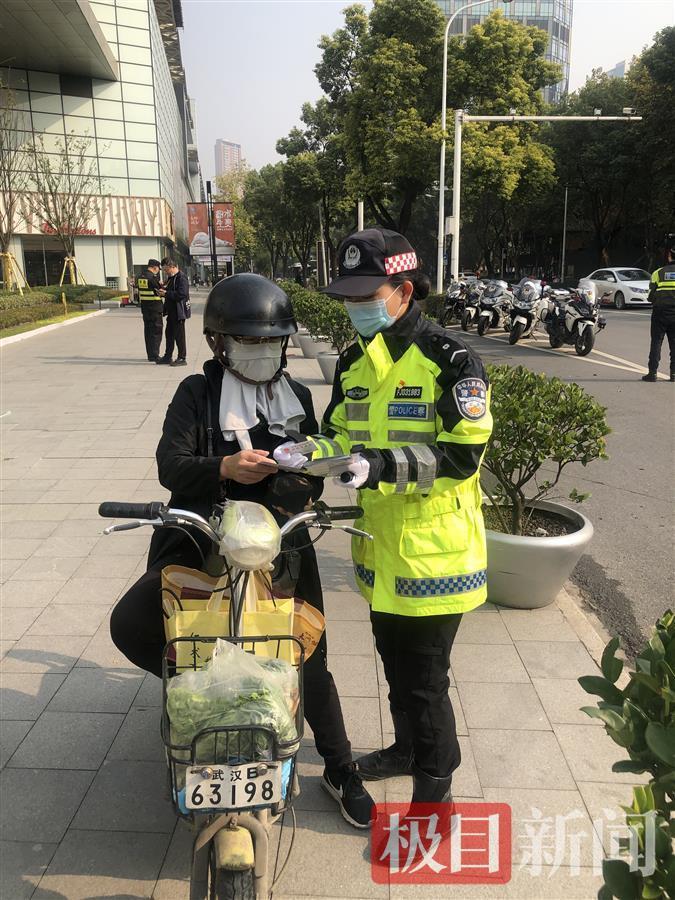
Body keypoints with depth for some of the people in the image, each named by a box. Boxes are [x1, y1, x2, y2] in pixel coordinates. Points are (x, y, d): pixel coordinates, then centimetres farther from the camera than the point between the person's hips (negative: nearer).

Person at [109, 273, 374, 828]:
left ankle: (341, 770, 23)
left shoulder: (298, 398, 10)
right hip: (202, 538, -1)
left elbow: (316, 473, 7)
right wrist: (224, 467, -33)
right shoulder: (197, 393, 0)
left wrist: (306, 472, -18)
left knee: (309, 660, 1)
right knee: (129, 625, -17)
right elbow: (170, 465, -13)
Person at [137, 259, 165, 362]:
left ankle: (150, 355, 17)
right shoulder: (153, 278, -16)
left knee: (148, 331, 12)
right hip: (155, 308, -8)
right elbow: (162, 292, -10)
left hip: (144, 308, 8)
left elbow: (138, 292, 13)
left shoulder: (139, 278, 8)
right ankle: (154, 356, -3)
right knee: (156, 332, -2)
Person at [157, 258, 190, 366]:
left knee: (179, 335, -3)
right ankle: (167, 357, 23)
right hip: (171, 311, 10)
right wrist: (163, 289, 6)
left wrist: (166, 293, -19)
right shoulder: (170, 277, 16)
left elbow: (181, 294, -25)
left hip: (179, 312, -10)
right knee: (169, 334, 14)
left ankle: (182, 358, 6)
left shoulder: (181, 277, -15)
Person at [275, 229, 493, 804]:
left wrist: (384, 466, -31)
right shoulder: (355, 362, 9)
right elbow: (344, 436, 11)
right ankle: (408, 749, 47)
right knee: (395, 663, 24)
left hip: (434, 547, -7)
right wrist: (310, 452, -10)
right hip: (381, 547, 8)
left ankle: (434, 788, 25)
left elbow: (463, 454, -20)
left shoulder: (450, 359, -15)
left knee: (425, 679, 3)